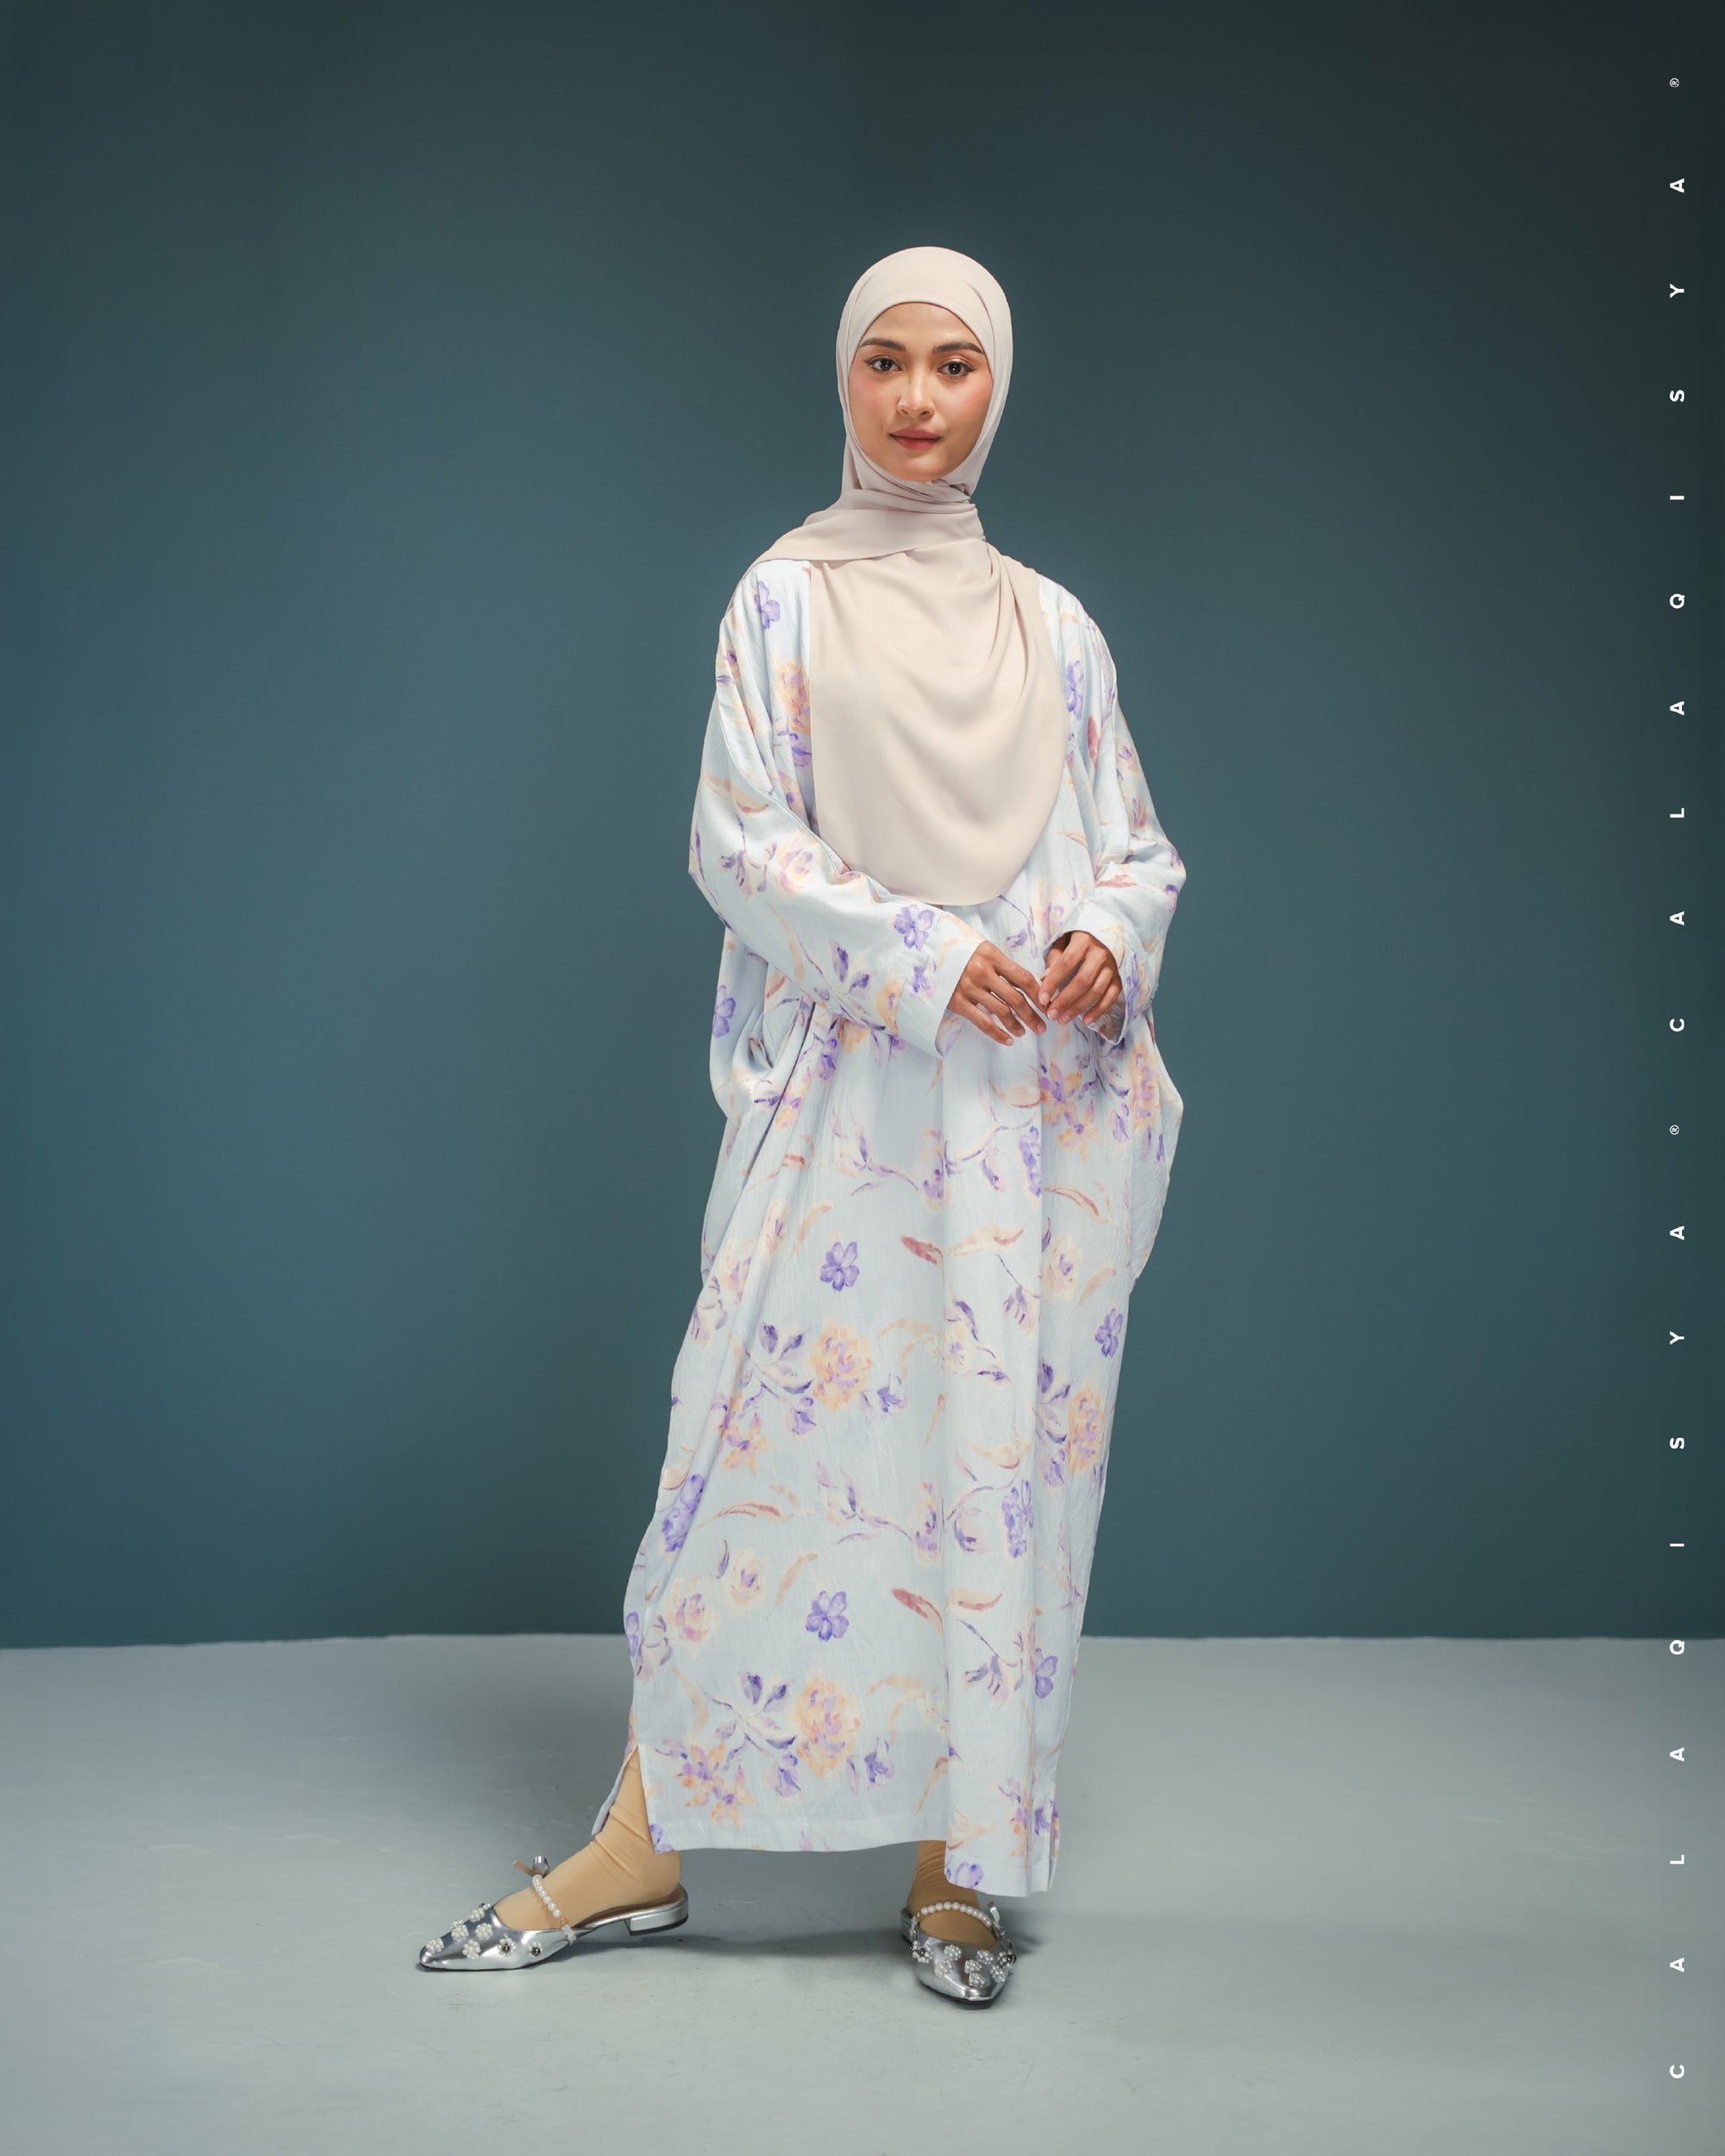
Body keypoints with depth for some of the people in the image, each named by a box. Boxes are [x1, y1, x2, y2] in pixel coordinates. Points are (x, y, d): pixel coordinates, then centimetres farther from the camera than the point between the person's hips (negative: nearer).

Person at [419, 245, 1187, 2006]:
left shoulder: (1053, 627, 11)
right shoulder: (788, 597, 5)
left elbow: (1139, 850, 13)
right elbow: (737, 840, -3)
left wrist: (1110, 938, -10)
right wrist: (923, 957, -15)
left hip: (1035, 1102, 3)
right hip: (844, 1088, -2)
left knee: (1004, 1455, 3)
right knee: (771, 1434, -3)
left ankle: (956, 1869, 14)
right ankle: (646, 1839, 11)